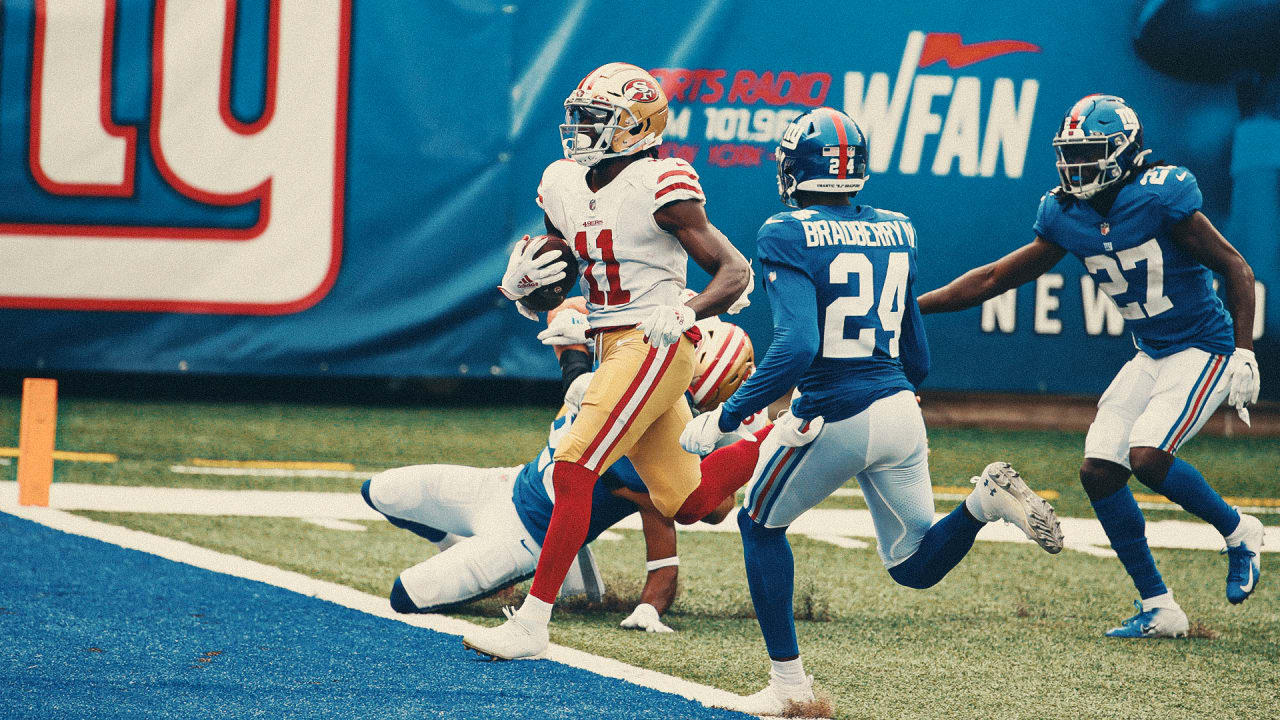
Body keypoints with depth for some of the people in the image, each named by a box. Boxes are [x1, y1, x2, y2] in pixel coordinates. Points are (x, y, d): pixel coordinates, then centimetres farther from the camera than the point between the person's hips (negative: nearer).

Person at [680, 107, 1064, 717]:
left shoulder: (789, 237, -11)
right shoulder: (894, 233, 9)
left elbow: (797, 347, -23)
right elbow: (917, 359, 14)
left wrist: (724, 419, -18)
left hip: (832, 418, -5)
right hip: (900, 411, 6)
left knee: (761, 525, 21)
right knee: (915, 565, 17)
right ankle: (986, 498, -12)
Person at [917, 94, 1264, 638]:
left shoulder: (1159, 199, -20)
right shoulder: (1067, 216, 0)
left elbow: (1235, 269, -14)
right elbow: (997, 278, 9)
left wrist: (1245, 356, -19)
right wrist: (910, 307, 4)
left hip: (1204, 348, -7)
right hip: (1151, 356, 7)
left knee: (1147, 458, -24)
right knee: (1098, 470, -3)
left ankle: (1239, 532, 4)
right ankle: (1157, 608, 6)